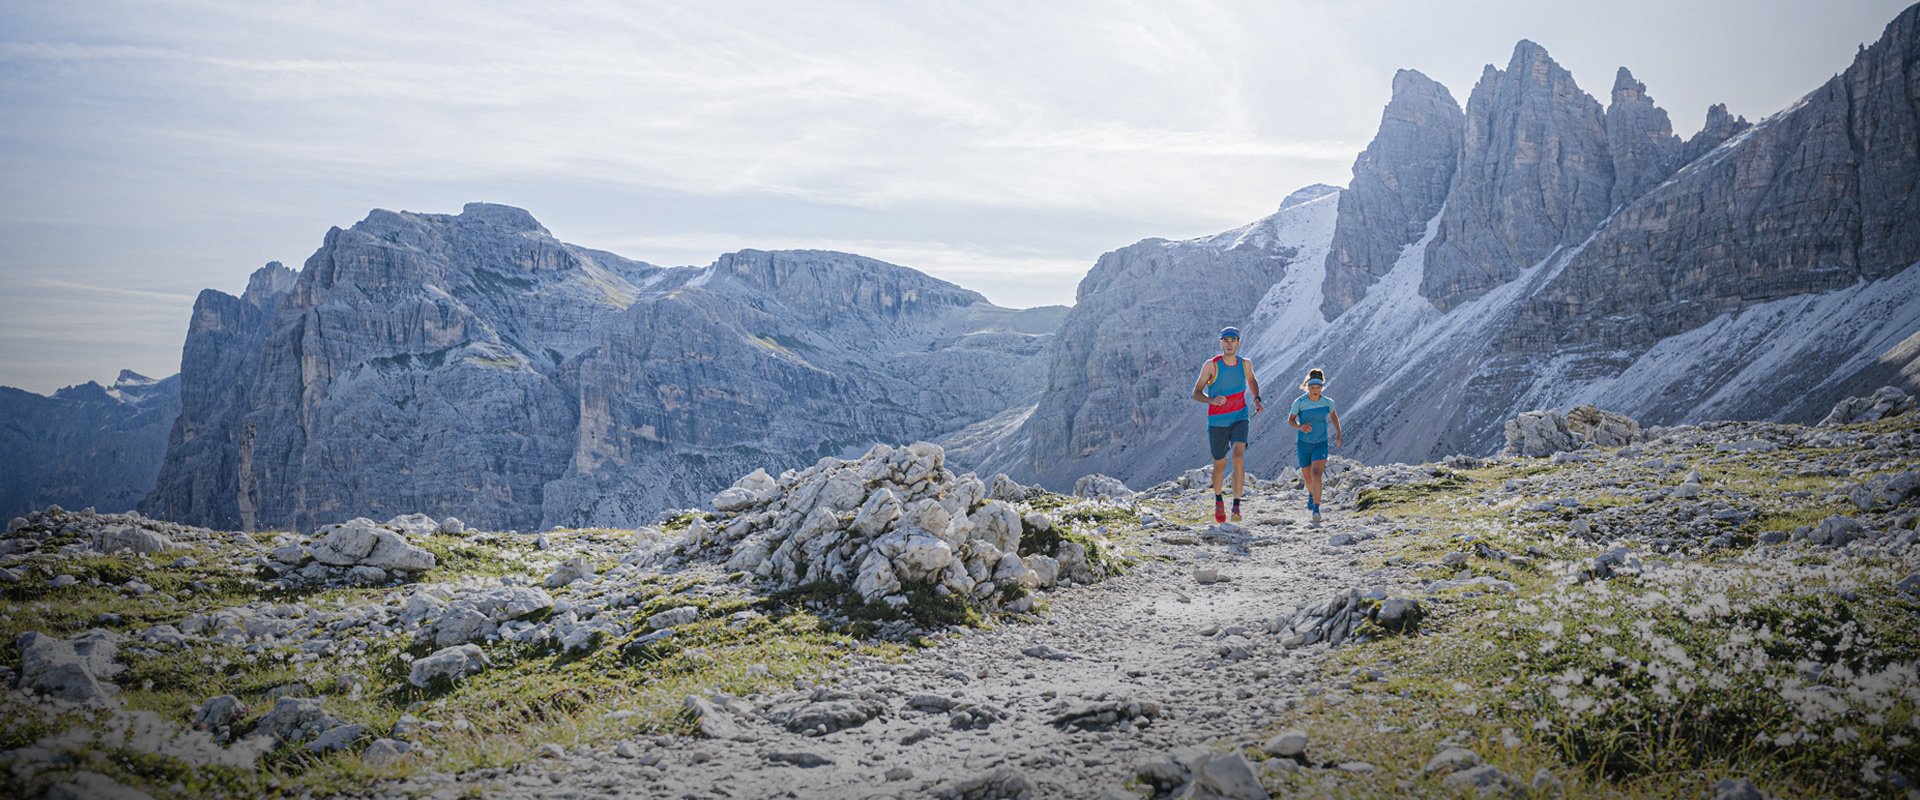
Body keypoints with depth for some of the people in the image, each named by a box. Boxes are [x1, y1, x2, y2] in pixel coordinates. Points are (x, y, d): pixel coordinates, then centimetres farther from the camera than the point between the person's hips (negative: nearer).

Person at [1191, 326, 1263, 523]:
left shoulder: (1245, 364, -2)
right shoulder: (1211, 365, -11)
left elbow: (1251, 380, 21)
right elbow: (1196, 393, -8)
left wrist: (1257, 399, 3)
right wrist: (1212, 400, -28)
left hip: (1240, 418, 1)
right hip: (1217, 422, -1)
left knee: (1238, 457, -22)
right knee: (1220, 465, 11)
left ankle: (1236, 506, -22)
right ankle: (1218, 499, 40)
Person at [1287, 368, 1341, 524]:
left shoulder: (1328, 402, -8)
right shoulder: (1299, 402, -13)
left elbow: (1333, 415, 14)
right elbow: (1290, 420, -3)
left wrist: (1338, 433, 21)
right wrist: (1300, 427, -24)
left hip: (1321, 444, 0)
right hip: (1303, 444, 1)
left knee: (1316, 475, -21)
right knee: (1308, 479, 13)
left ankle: (1316, 509, -17)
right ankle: (1311, 494, 49)